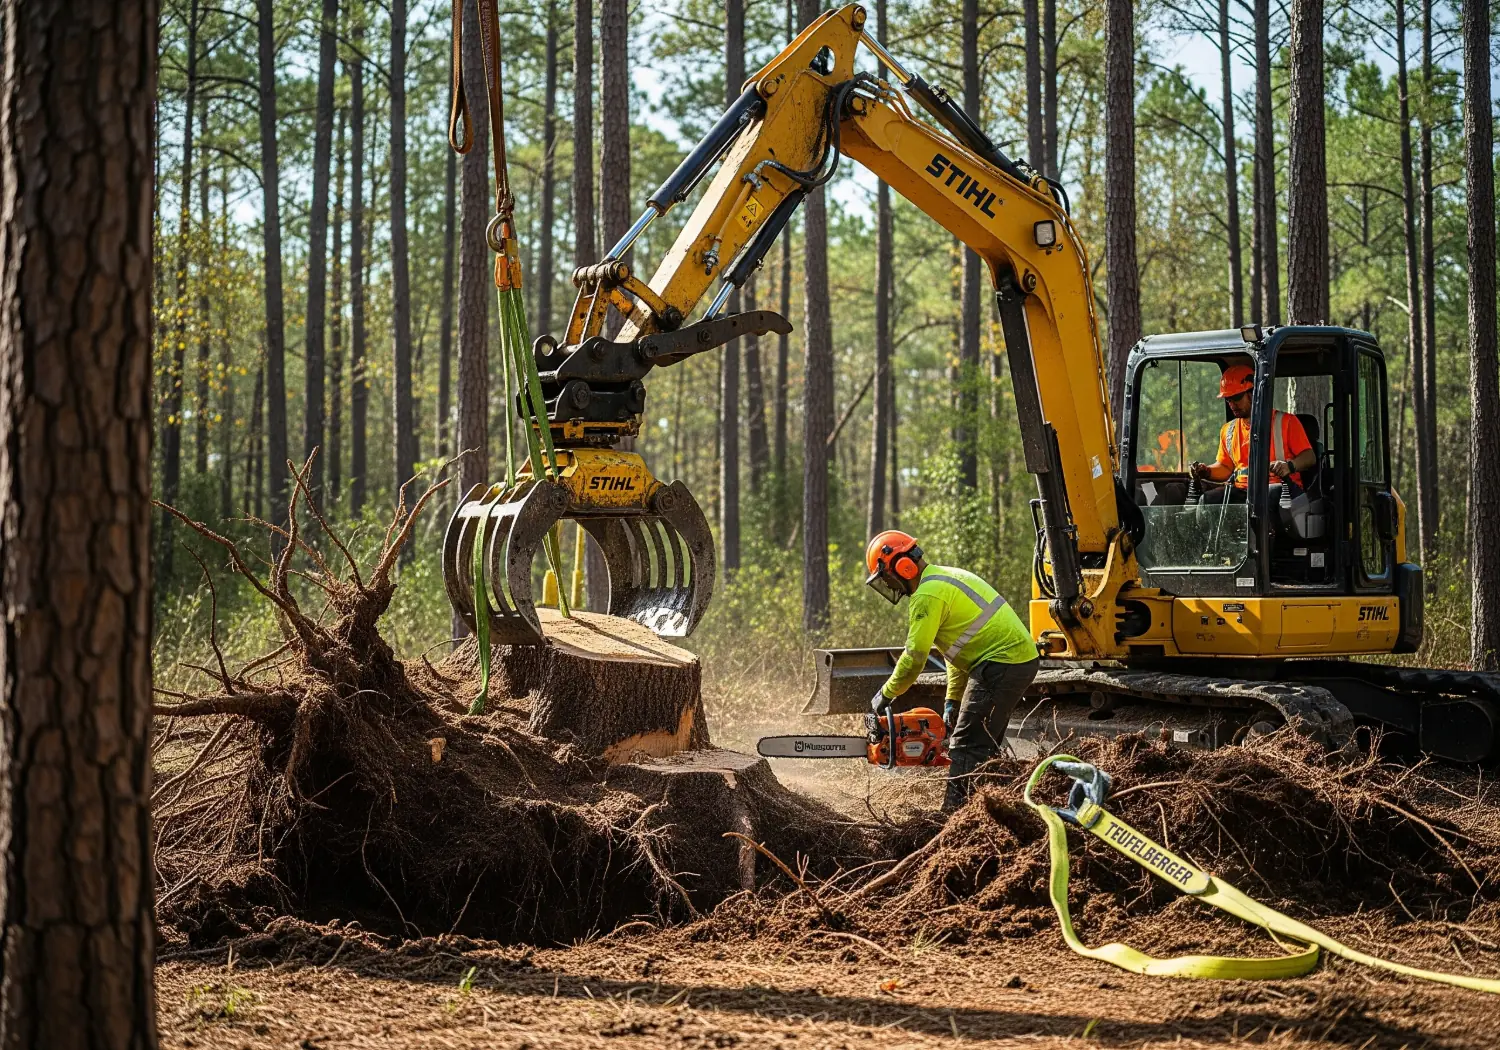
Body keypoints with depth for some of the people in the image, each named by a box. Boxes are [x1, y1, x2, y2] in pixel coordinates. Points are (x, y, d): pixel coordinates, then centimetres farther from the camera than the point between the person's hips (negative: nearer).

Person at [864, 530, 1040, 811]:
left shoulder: (927, 595, -13)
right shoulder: (946, 578, 20)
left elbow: (914, 658, -14)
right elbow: (957, 649, 23)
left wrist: (886, 694, 0)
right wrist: (952, 701, 20)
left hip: (1001, 666, -10)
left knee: (967, 745, -8)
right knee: (984, 745, 16)